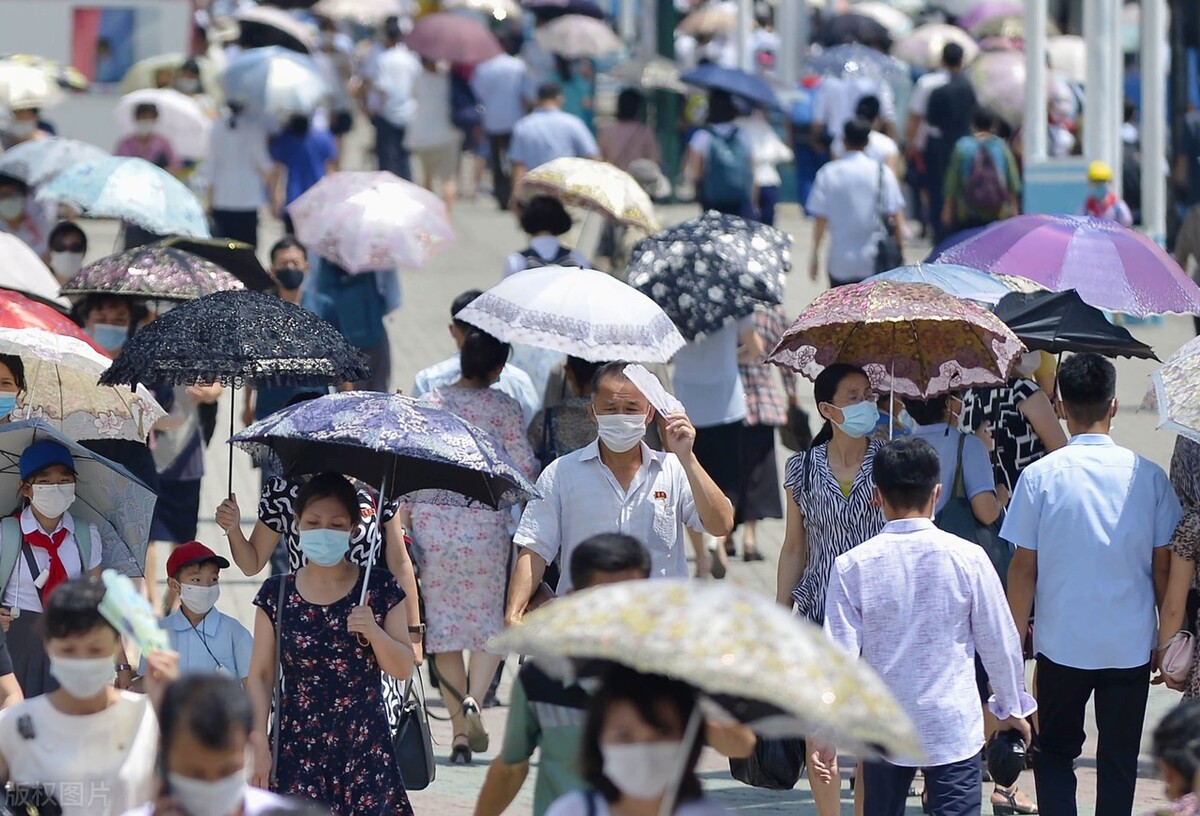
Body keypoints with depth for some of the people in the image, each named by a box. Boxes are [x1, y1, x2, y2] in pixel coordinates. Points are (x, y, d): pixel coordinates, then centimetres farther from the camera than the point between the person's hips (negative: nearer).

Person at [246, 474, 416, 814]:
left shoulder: (380, 590, 3)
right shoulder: (276, 595, 4)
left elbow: (403, 669, 2)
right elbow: (260, 675, 5)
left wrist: (373, 630, -15)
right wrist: (260, 744, -2)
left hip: (364, 747, 0)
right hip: (297, 747, 0)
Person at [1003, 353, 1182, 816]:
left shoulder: (1041, 476, -9)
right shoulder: (1147, 476, -5)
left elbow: (1024, 568, -6)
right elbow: (1164, 566, 0)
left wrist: (1016, 638, 4)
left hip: (1062, 644, -1)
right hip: (1132, 646, 1)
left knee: (1055, 753, 13)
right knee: (1120, 761, 11)